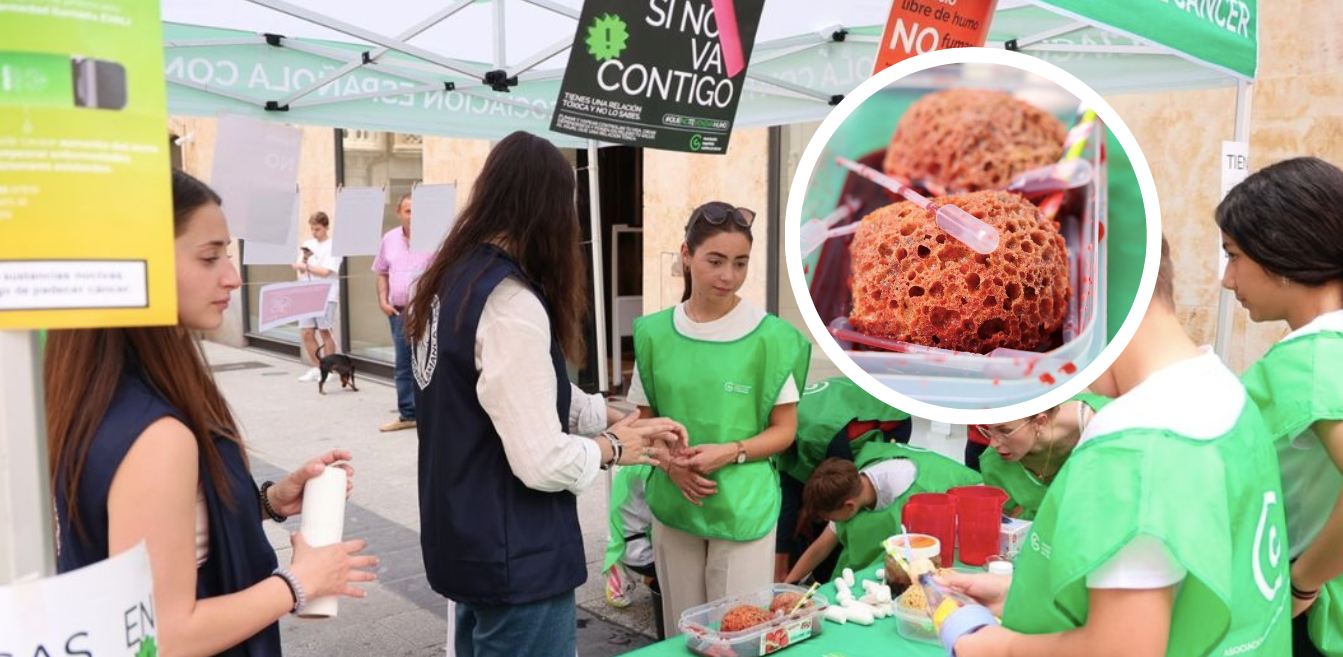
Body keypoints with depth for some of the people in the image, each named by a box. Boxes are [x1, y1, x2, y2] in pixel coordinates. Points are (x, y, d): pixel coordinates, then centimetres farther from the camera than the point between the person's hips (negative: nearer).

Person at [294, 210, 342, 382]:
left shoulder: (333, 246, -4)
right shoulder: (308, 244, 14)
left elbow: (325, 271, -12)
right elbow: (301, 269, 14)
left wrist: (305, 266, -10)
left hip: (326, 296, -6)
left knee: (324, 331, -4)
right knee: (306, 333, 3)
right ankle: (317, 368, 16)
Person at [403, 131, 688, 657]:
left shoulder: (454, 278, 2)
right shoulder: (510, 303, -25)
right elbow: (544, 463, -26)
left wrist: (625, 418, 11)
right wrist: (613, 447, -8)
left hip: (467, 542, 9)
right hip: (513, 559, -9)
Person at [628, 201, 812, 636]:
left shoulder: (769, 336, -10)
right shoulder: (655, 333, -1)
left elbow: (784, 429, -3)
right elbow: (644, 420, 9)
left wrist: (729, 452, -18)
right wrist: (668, 461, -10)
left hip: (745, 509, -3)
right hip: (673, 505, 3)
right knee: (681, 633, 16)